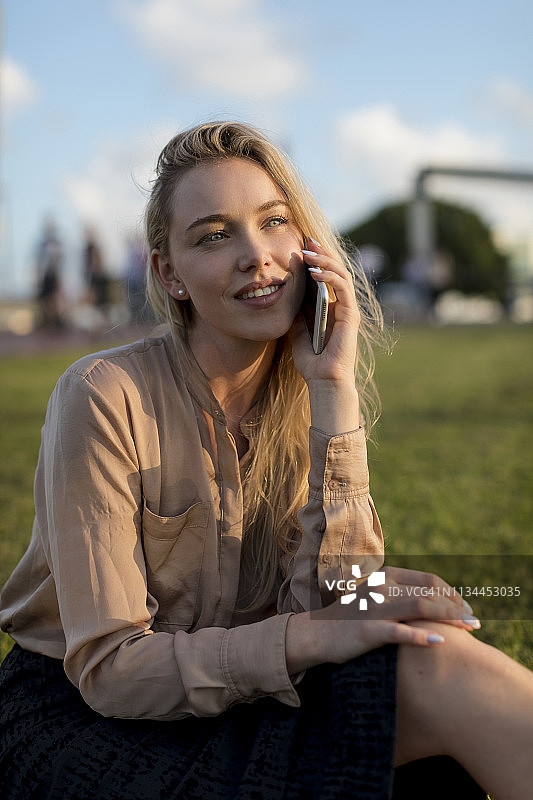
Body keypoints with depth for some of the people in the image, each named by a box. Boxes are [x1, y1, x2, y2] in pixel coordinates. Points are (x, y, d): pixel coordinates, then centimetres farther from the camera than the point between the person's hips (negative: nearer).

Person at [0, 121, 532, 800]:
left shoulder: (306, 404, -2)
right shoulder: (105, 396, -18)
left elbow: (327, 605, -17)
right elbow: (109, 669, -19)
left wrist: (335, 390, -21)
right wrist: (308, 638, -32)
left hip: (237, 704, 5)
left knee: (431, 654, -26)